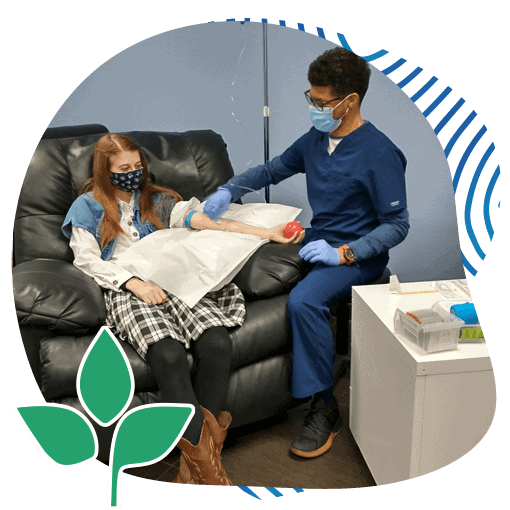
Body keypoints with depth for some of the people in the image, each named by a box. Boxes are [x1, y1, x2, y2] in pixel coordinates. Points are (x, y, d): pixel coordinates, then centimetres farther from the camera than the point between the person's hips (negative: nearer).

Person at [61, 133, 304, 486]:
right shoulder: (88, 206, 18)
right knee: (169, 355, -34)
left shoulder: (156, 199, 25)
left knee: (217, 343, -28)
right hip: (125, 290, -3)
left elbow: (200, 219, 12)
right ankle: (212, 471, -28)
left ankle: (196, 466, -21)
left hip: (170, 282, 3)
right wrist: (134, 282, -12)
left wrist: (267, 232, -1)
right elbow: (86, 259, 6)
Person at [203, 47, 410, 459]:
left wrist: (343, 254, -25)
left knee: (303, 301, -33)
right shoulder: (315, 139, 6)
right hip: (317, 240, 8)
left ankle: (324, 409, -14)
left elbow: (398, 225, -14)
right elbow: (273, 169, 19)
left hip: (359, 253, -8)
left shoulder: (379, 153, -15)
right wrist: (228, 191, 3)